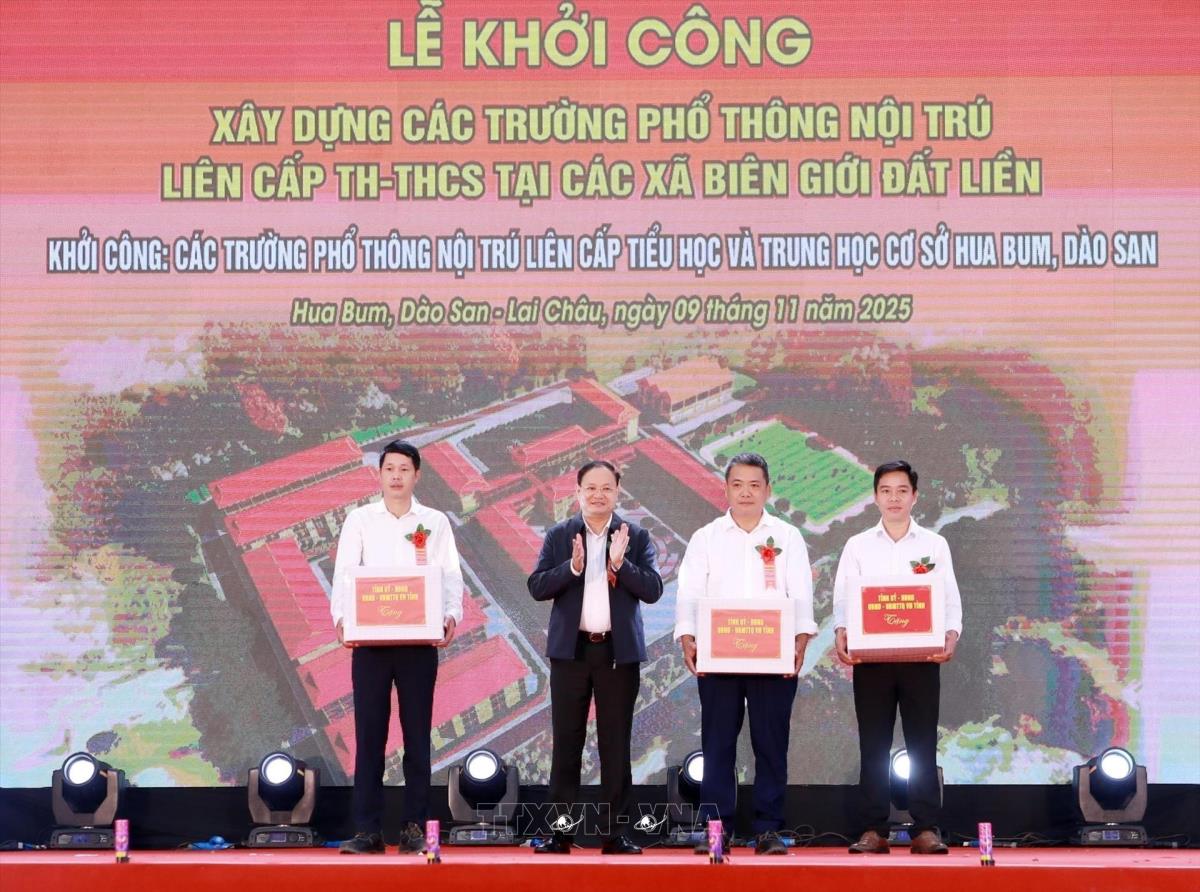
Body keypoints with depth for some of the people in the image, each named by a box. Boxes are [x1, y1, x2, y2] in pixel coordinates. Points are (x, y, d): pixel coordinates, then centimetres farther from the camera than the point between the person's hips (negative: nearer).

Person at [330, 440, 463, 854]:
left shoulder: (435, 522, 9)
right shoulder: (359, 519, 8)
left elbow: (450, 575, 2)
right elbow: (344, 573, -1)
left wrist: (451, 615, -17)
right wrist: (340, 616, -19)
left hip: (419, 641, 0)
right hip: (369, 639, 0)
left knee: (417, 734, 4)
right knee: (369, 733, 0)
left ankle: (414, 828, 10)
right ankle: (367, 830, 4)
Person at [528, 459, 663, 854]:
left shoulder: (636, 537, 3)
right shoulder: (559, 536, 4)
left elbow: (653, 590, -4)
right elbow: (537, 587, -4)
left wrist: (621, 564, -19)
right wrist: (572, 567, -19)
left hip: (619, 651, 0)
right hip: (571, 649, 0)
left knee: (616, 744, 4)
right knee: (567, 742, 4)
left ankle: (614, 830, 10)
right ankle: (561, 828, 10)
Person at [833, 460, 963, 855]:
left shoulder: (934, 545, 10)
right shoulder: (857, 545, 10)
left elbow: (950, 599, 5)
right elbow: (843, 597, 3)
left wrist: (951, 634, -14)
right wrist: (841, 633, -16)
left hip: (921, 657, 0)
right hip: (870, 657, 0)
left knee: (922, 744, 0)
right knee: (873, 745, 2)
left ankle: (926, 829, 4)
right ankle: (873, 830, 6)